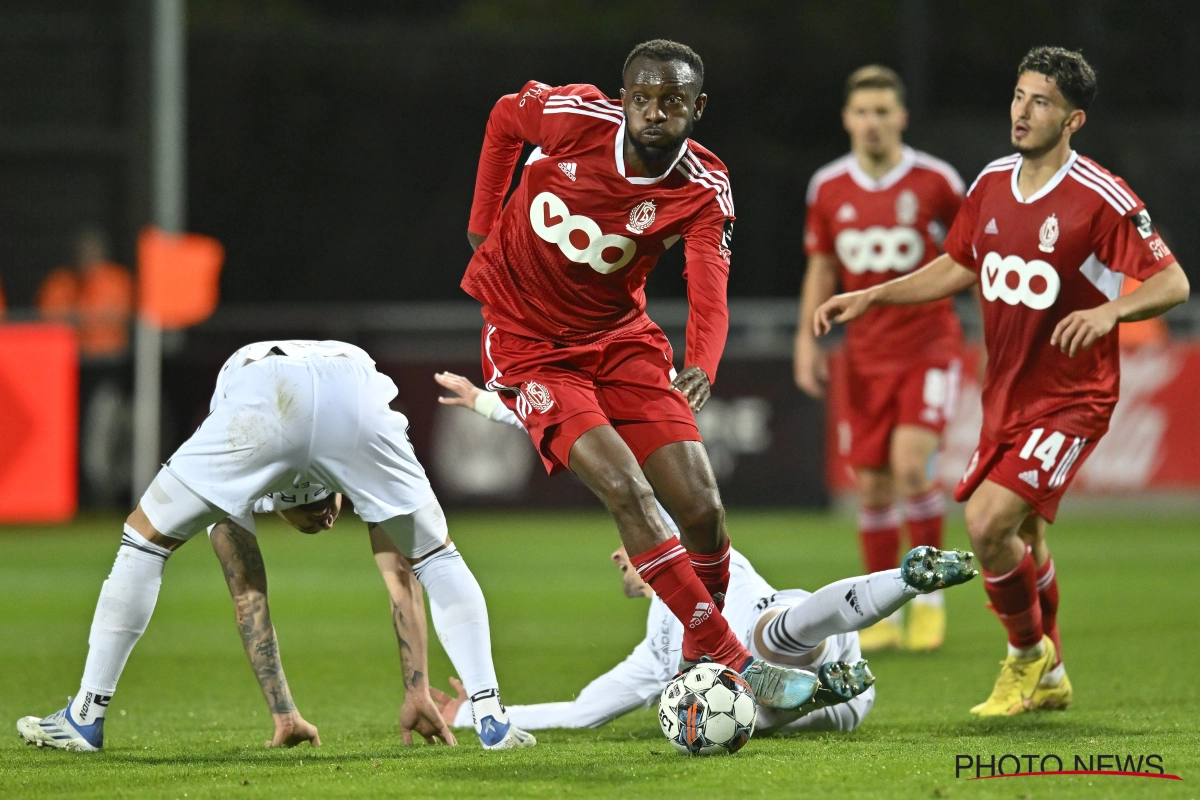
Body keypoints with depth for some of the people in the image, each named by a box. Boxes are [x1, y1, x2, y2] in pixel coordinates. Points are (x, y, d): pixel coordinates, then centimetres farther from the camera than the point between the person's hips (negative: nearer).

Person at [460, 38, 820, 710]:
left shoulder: (705, 189, -15)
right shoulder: (576, 116, -19)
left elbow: (709, 290, -29)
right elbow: (505, 119, 4)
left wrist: (702, 367, -49)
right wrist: (483, 231, 5)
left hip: (622, 339, 3)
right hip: (529, 345, -3)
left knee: (703, 508, -7)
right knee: (626, 489, -22)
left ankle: (702, 655, 20)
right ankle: (735, 664, -22)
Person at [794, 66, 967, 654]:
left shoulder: (936, 181, -7)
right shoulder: (828, 188, 2)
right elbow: (821, 269, 13)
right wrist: (807, 339, 4)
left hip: (929, 346, -3)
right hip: (866, 356, 3)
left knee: (910, 466, -20)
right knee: (873, 487, 3)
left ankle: (929, 594, -3)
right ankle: (882, 615, 15)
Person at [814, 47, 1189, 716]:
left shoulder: (1103, 200, -16)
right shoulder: (993, 185, 4)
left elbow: (1174, 284, -15)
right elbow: (957, 269, 19)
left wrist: (1110, 311, -33)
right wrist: (870, 297, 12)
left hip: (1070, 398, -7)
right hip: (1006, 394, 7)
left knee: (989, 522, -18)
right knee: (1021, 541, 15)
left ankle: (1028, 653, 6)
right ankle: (1048, 679, 34)